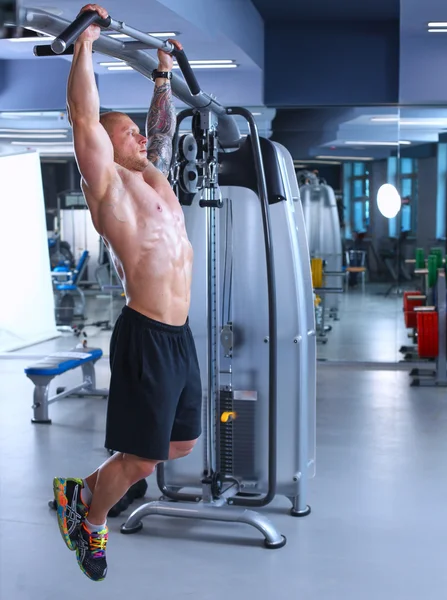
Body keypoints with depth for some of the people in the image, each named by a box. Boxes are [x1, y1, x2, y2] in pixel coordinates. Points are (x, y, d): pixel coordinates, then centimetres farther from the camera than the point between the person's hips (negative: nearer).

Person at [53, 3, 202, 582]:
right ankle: (89, 520, 26)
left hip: (181, 334, 9)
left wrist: (163, 73, 33)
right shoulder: (107, 182, -5)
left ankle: (85, 489, 34)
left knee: (179, 445, 18)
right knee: (140, 457, -1)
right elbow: (84, 118, -16)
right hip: (146, 335, -9)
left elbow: (163, 126, 32)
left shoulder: (152, 176, 17)